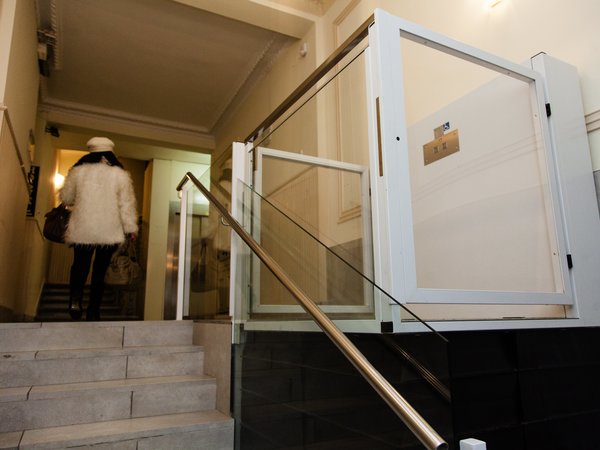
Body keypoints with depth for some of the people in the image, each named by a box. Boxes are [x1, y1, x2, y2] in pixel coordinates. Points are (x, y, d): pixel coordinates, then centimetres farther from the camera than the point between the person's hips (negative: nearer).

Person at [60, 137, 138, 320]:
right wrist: (131, 227, 3)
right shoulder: (120, 174, -2)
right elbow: (127, 203, -3)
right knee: (100, 271, 10)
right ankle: (93, 312, 12)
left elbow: (65, 198, 12)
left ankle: (75, 298, -8)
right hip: (109, 233, 0)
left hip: (82, 231, 1)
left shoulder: (78, 171, 2)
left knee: (80, 266, 17)